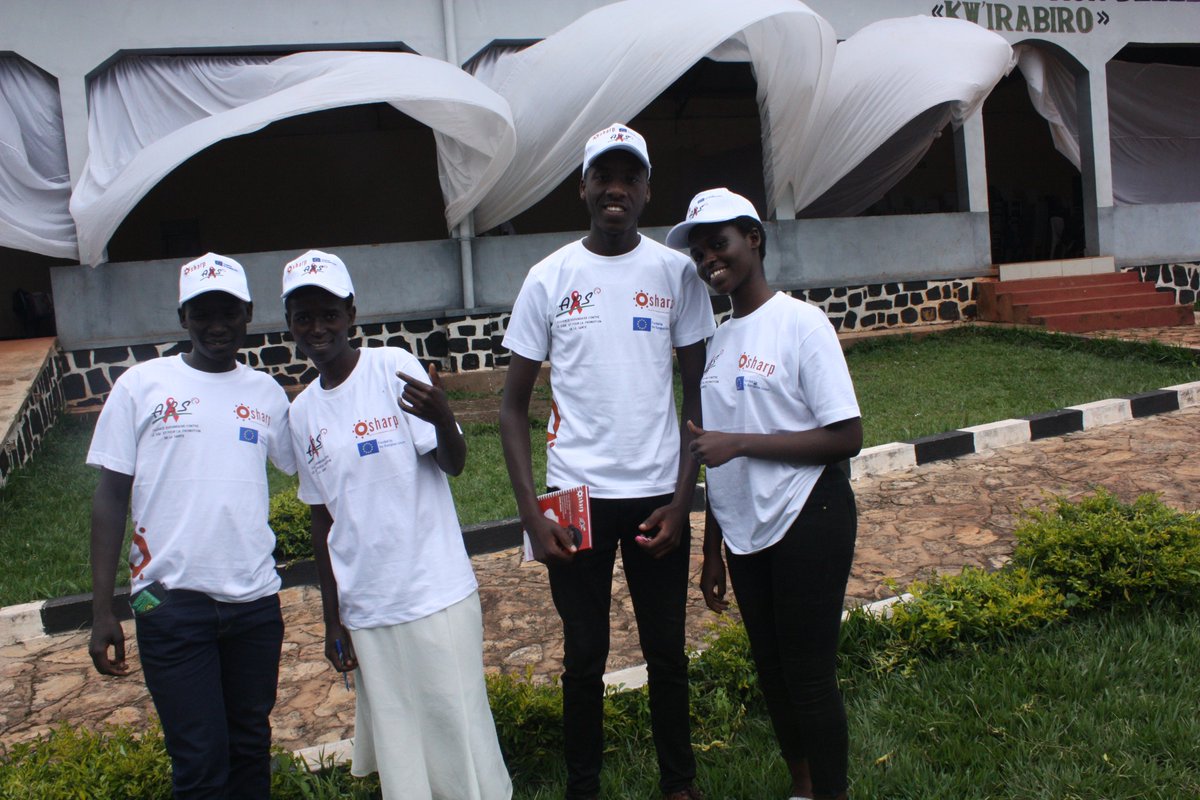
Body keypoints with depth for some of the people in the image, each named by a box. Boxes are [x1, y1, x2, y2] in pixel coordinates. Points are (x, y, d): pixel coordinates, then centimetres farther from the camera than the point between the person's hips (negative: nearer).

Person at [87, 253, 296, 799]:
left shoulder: (268, 394, 8)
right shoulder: (141, 385, 1)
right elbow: (111, 497, 1)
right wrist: (102, 611, -3)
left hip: (256, 599, 3)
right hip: (171, 602, -2)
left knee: (251, 749, 15)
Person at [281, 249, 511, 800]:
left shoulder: (394, 368, -6)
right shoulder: (302, 413, 8)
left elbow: (454, 463, -13)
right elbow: (323, 519, 14)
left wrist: (442, 417, -36)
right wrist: (332, 618, 15)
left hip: (437, 596, -4)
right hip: (365, 612, 5)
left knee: (460, 741, 1)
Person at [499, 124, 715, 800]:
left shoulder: (676, 273, 1)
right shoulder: (550, 277, 0)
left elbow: (696, 392, 4)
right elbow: (515, 403, 2)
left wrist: (683, 497, -4)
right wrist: (531, 509, -6)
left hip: (658, 495, 1)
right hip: (577, 496, 0)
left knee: (667, 651, 12)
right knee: (585, 655, 10)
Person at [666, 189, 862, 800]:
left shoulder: (800, 323, -11)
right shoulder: (717, 338, 8)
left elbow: (846, 437, -16)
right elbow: (716, 461, 12)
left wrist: (740, 442, -20)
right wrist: (713, 553, 14)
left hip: (807, 522, -7)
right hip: (745, 532, 7)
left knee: (810, 677, 1)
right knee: (771, 672, 18)